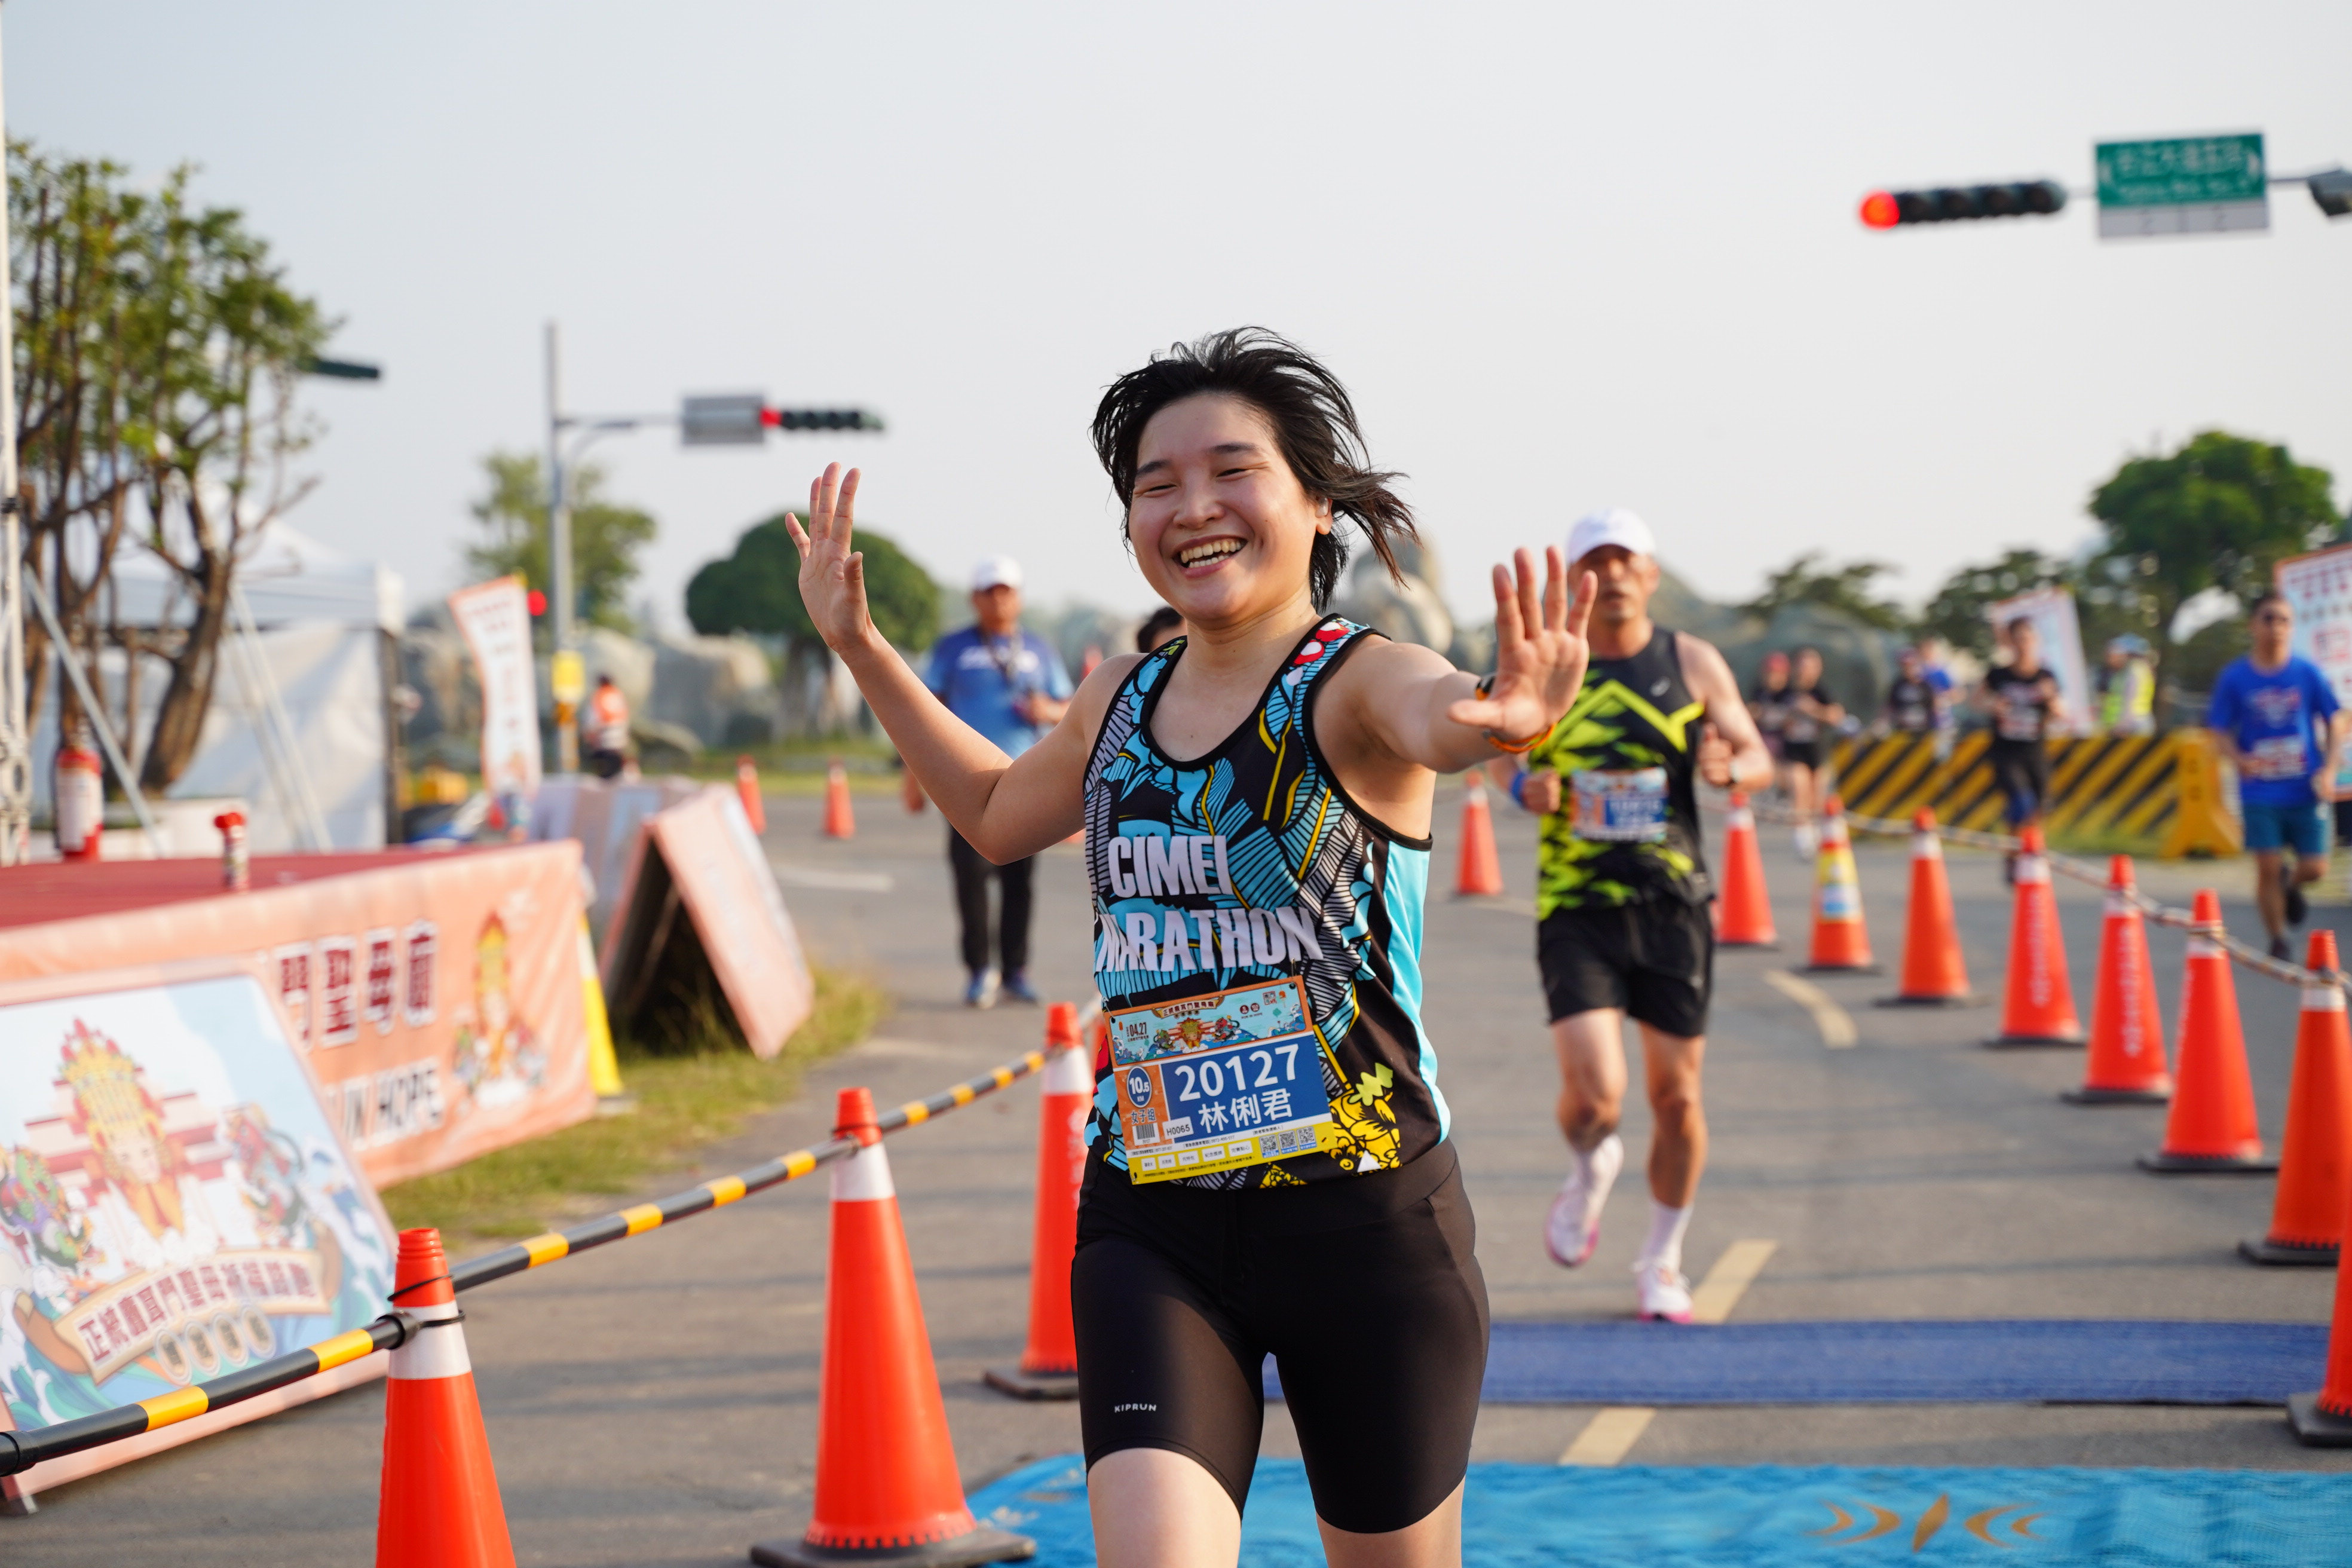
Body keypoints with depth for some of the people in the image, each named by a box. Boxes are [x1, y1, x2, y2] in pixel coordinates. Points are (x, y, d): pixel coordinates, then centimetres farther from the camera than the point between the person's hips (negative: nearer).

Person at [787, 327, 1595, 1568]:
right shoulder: (1118, 702, 7)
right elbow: (999, 813, 29)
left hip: (1366, 1221, -3)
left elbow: (1432, 716, -36)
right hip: (1151, 1230, 3)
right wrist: (858, 646, 25)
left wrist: (1493, 719, -60)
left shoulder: (1357, 682, -10)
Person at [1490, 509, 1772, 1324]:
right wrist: (1526, 784, -8)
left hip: (1672, 905, 1)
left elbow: (1758, 754, 7)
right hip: (1576, 910, -1)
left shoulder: (1693, 663, 3)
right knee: (1594, 1096, -16)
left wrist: (1730, 766, -17)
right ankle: (1590, 1171, 22)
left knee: (1676, 1095, 7)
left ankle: (1662, 1262, 28)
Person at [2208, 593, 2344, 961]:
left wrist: (2329, 769, -6)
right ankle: (2278, 942, 16)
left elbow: (2334, 722, 6)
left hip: (2305, 790, 1)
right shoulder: (2234, 677, -3)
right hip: (2260, 790, -1)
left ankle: (2290, 885, 35)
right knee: (2268, 868, -3)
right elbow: (2220, 731, 1)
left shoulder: (2307, 673, -1)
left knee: (2315, 868, -2)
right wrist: (2240, 759, -19)